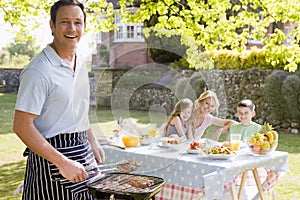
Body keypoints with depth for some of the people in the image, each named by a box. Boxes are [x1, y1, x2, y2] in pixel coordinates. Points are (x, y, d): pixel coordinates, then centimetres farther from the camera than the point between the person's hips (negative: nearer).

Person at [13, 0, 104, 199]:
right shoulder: (39, 71, -17)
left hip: (84, 155, 7)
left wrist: (93, 142, 16)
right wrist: (63, 162, -22)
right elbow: (22, 126, -21)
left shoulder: (81, 64, 9)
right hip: (50, 158, -7)